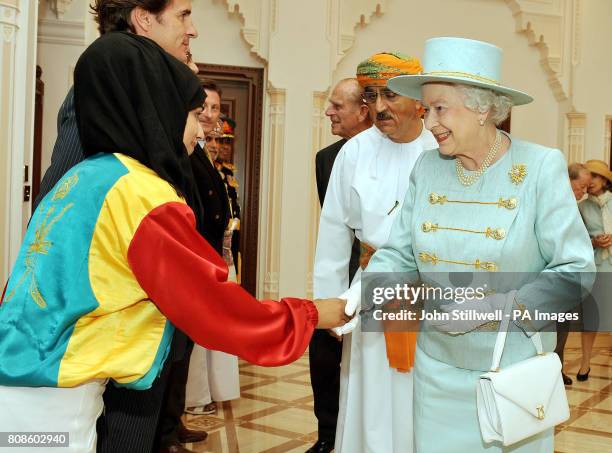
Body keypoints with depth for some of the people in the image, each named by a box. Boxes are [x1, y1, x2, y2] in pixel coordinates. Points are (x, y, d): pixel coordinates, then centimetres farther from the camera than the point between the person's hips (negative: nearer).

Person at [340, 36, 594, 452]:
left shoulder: (540, 167, -12)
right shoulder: (427, 167, -1)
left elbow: (575, 271, -12)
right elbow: (399, 253, 3)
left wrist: (489, 307, -21)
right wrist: (360, 294, -15)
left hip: (513, 369, -3)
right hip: (437, 367, 4)